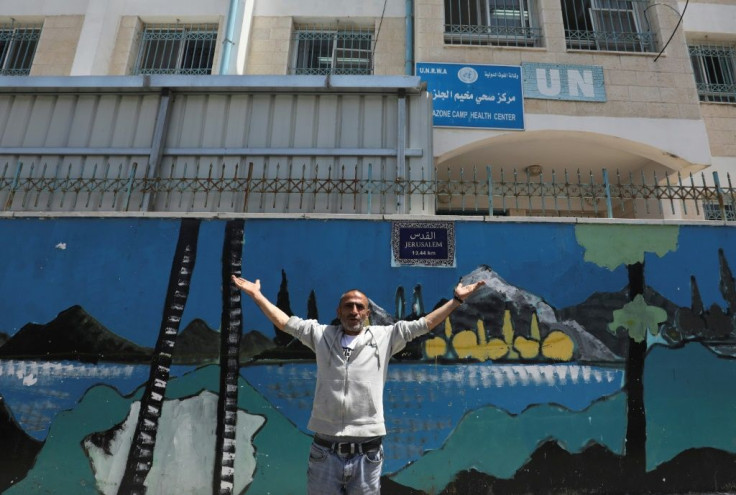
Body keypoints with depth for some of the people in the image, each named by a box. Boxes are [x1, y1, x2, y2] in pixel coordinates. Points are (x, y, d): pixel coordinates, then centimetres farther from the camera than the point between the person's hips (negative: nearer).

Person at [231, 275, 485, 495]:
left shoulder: (384, 336, 5)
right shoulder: (321, 335, 7)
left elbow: (423, 324, 6)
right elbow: (286, 323, 11)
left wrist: (456, 299, 5)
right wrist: (256, 294, 12)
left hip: (366, 453, 0)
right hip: (325, 451, 1)